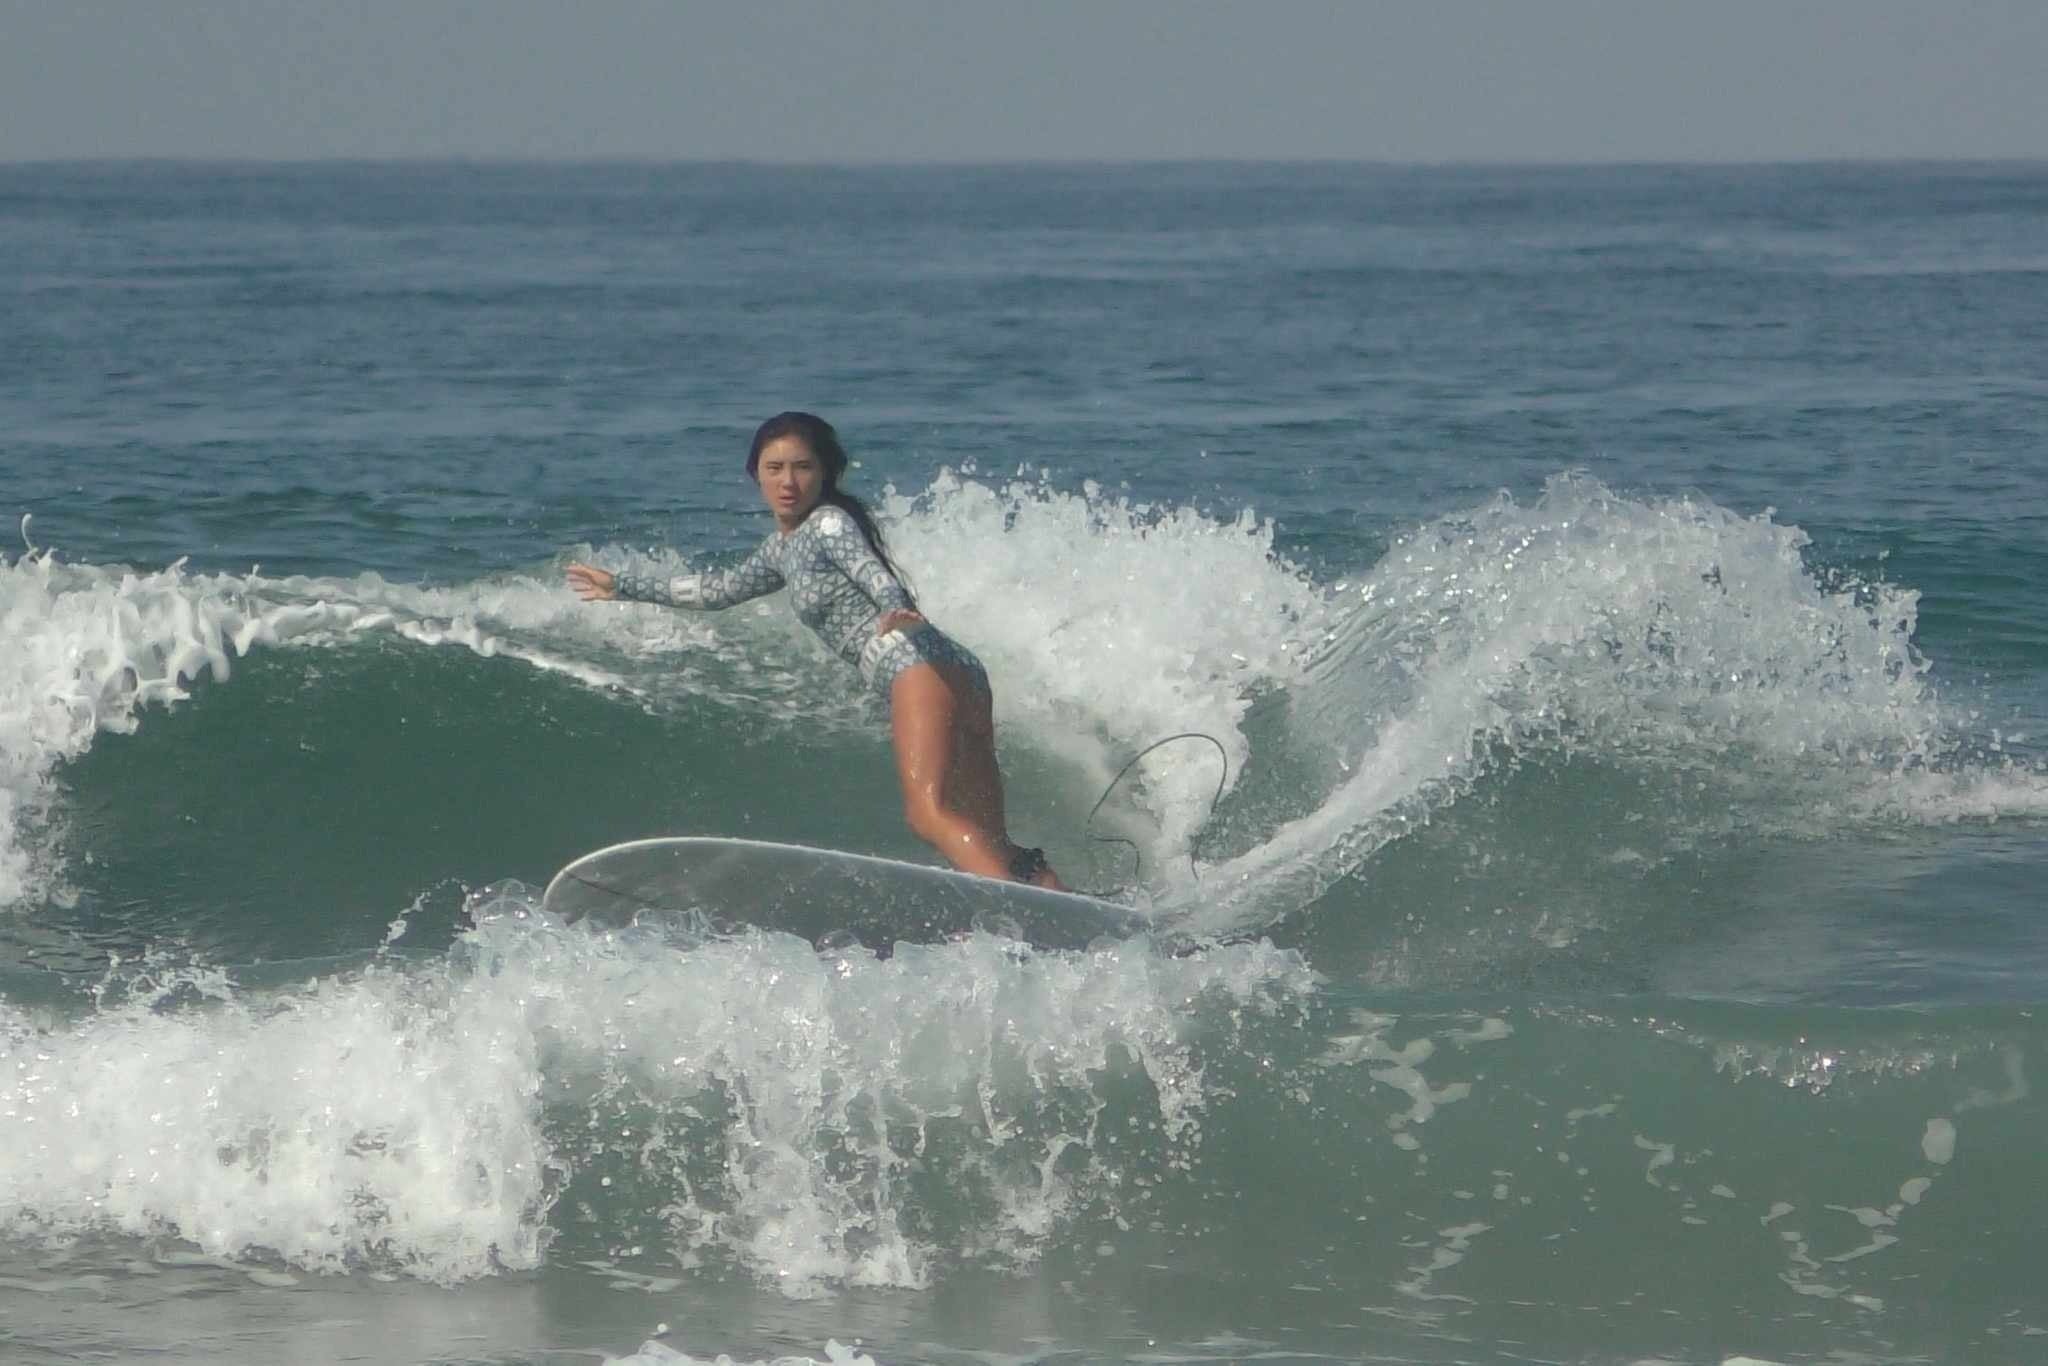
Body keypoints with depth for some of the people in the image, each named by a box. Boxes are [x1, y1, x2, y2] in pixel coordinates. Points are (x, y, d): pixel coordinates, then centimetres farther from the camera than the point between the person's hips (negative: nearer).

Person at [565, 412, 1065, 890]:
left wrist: (896, 610, -43)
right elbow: (720, 590, 42)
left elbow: (873, 571, -21)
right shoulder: (782, 548, 26)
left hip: (921, 664, -9)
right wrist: (624, 588, 49)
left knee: (929, 811, -27)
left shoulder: (828, 523, -1)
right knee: (988, 842, 2)